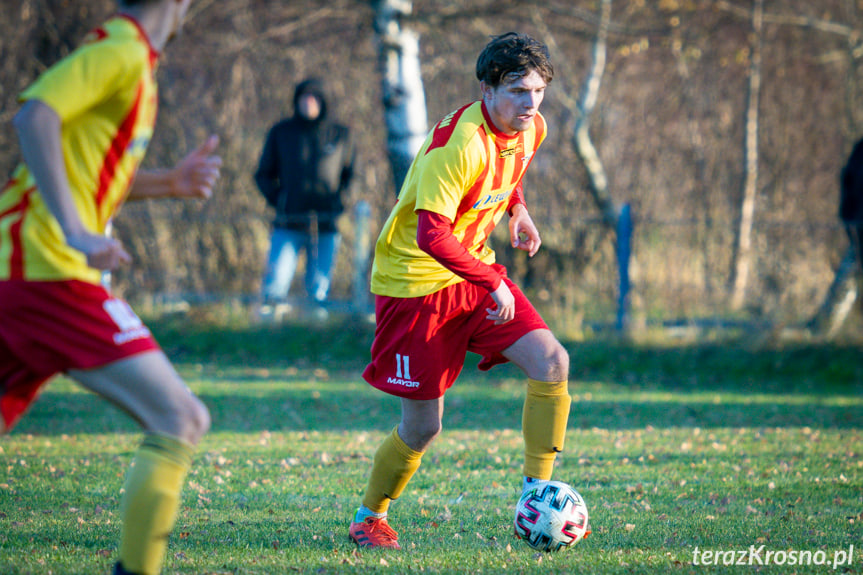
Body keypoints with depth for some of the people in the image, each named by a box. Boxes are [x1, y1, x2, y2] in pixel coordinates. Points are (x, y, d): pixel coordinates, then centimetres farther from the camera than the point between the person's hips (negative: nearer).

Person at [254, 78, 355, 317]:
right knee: (275, 288, -11)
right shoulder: (281, 133, 7)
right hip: (288, 226, -1)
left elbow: (350, 174, 20)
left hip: (326, 227, 1)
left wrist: (339, 201, 4)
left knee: (319, 290, 1)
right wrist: (278, 199, -1)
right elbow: (264, 174, 14)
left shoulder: (339, 135, 9)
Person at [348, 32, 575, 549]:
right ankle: (369, 518, 25)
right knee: (423, 427, -1)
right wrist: (494, 285, -29)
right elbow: (431, 234, -33)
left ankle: (537, 493, -2)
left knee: (552, 363, -13)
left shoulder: (530, 130, -2)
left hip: (474, 269, 7)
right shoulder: (459, 143, -28)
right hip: (415, 281, -7)